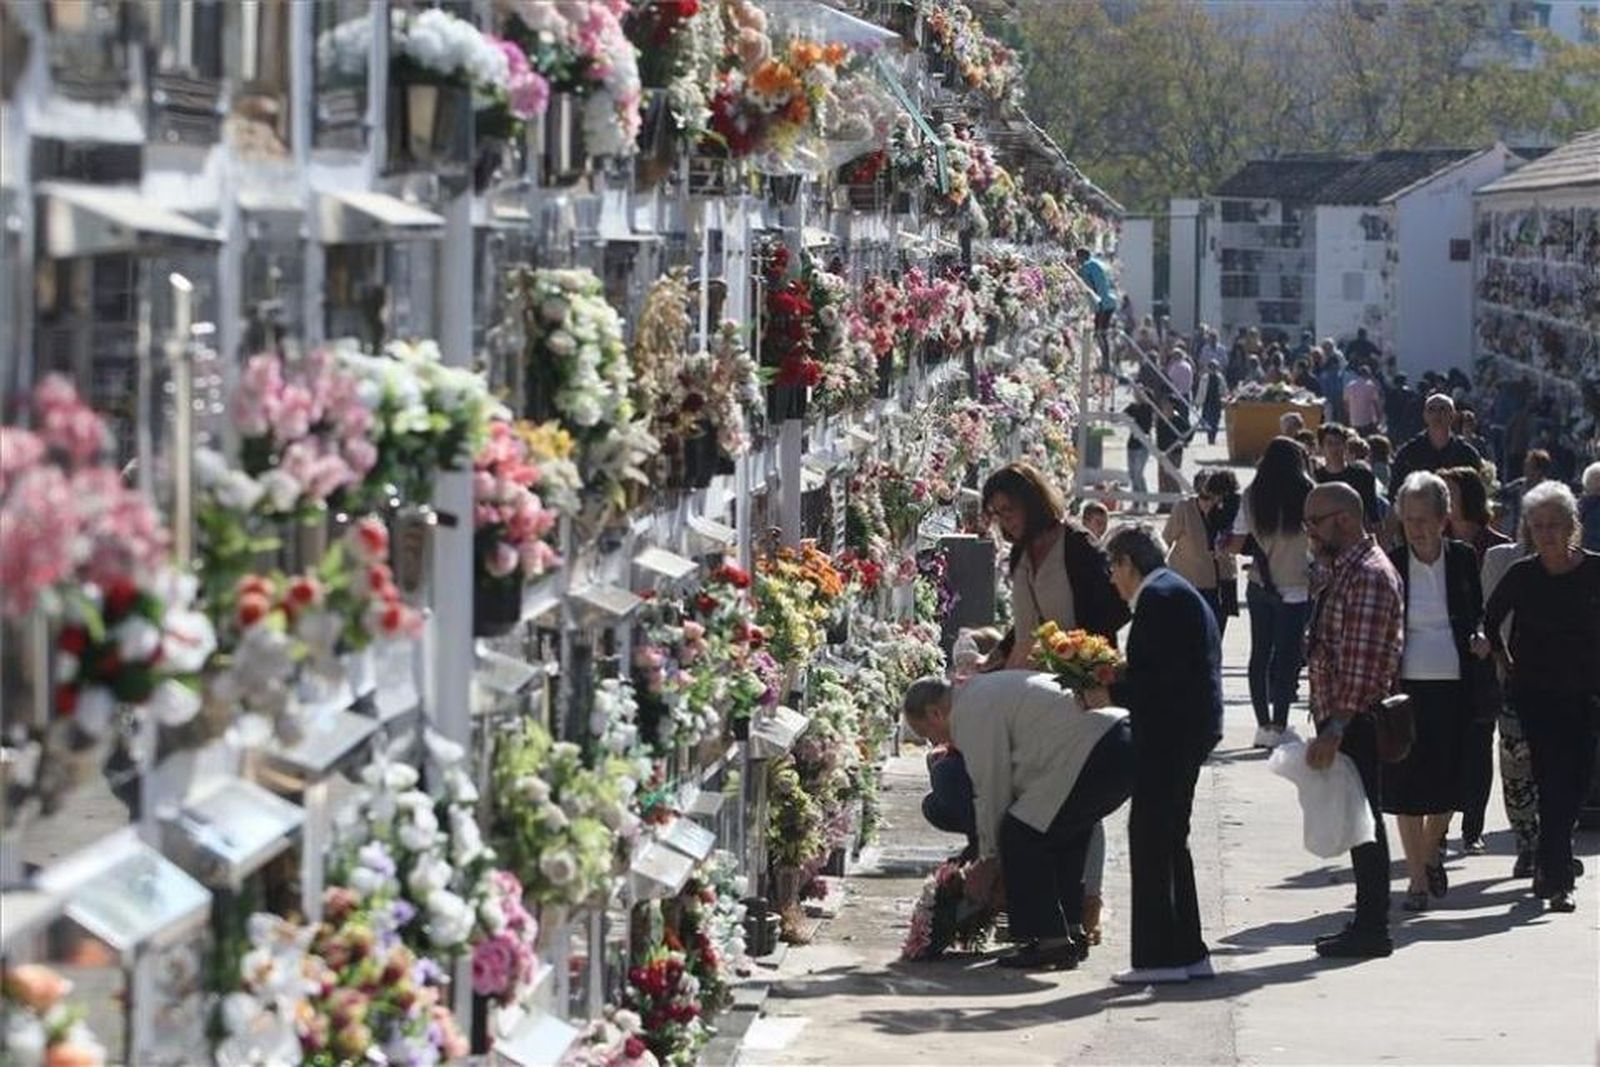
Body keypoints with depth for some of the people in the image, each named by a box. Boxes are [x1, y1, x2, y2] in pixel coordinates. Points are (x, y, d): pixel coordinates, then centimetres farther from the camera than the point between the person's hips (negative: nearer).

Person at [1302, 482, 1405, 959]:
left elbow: (1361, 664, -22)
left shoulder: (1369, 576, -16)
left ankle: (1372, 929, 0)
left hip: (1357, 721, -10)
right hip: (1339, 720, 10)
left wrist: (1336, 728, -25)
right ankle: (1367, 924, 20)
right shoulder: (1342, 571, 16)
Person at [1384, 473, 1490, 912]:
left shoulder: (1463, 558, 2)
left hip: (1455, 687, 2)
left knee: (1447, 780, 9)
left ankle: (1431, 854, 35)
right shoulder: (1390, 564, -3)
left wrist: (1479, 637, -6)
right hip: (1407, 687, -2)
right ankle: (1418, 878, 7)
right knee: (1407, 782, -2)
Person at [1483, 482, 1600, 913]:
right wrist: (1508, 664, 8)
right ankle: (1557, 880, -7)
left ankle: (1549, 866, 27)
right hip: (1536, 693, -2)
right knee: (1553, 781, -9)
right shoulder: (1522, 576, -4)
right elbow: (1489, 621, 10)